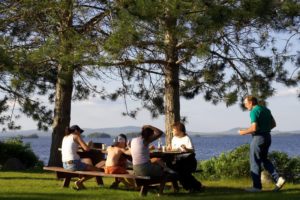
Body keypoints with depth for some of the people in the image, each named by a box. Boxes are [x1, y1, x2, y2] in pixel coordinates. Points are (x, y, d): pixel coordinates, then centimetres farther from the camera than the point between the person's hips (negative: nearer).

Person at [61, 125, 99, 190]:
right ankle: (79, 181, 3)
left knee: (88, 160, 32)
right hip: (74, 164, -8)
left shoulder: (65, 137, 19)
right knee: (97, 171, 7)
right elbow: (86, 148, -10)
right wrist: (88, 146, 12)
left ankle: (80, 179, 22)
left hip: (65, 165, 8)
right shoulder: (76, 136, -2)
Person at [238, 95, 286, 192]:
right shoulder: (266, 109, 12)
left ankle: (257, 186, 7)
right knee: (264, 160, 20)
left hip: (258, 138, -9)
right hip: (267, 137, 9)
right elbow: (273, 124, 17)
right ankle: (278, 178, 5)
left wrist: (244, 132, -8)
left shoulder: (254, 111, -15)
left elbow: (254, 128, -23)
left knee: (255, 162, 2)